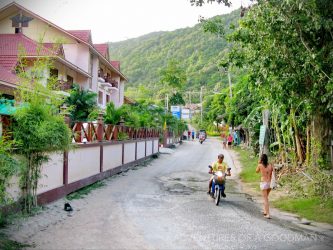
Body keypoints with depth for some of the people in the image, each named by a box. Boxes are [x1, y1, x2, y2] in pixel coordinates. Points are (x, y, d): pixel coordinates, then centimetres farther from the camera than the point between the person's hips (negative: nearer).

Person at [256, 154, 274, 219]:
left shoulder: (260, 165, -8)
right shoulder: (270, 165, 1)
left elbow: (256, 171, 11)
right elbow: (272, 173, 3)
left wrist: (258, 163, 12)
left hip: (263, 183, -4)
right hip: (270, 183, 4)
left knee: (265, 199, 0)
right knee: (266, 197, 25)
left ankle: (268, 214, -4)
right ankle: (265, 211, 36)